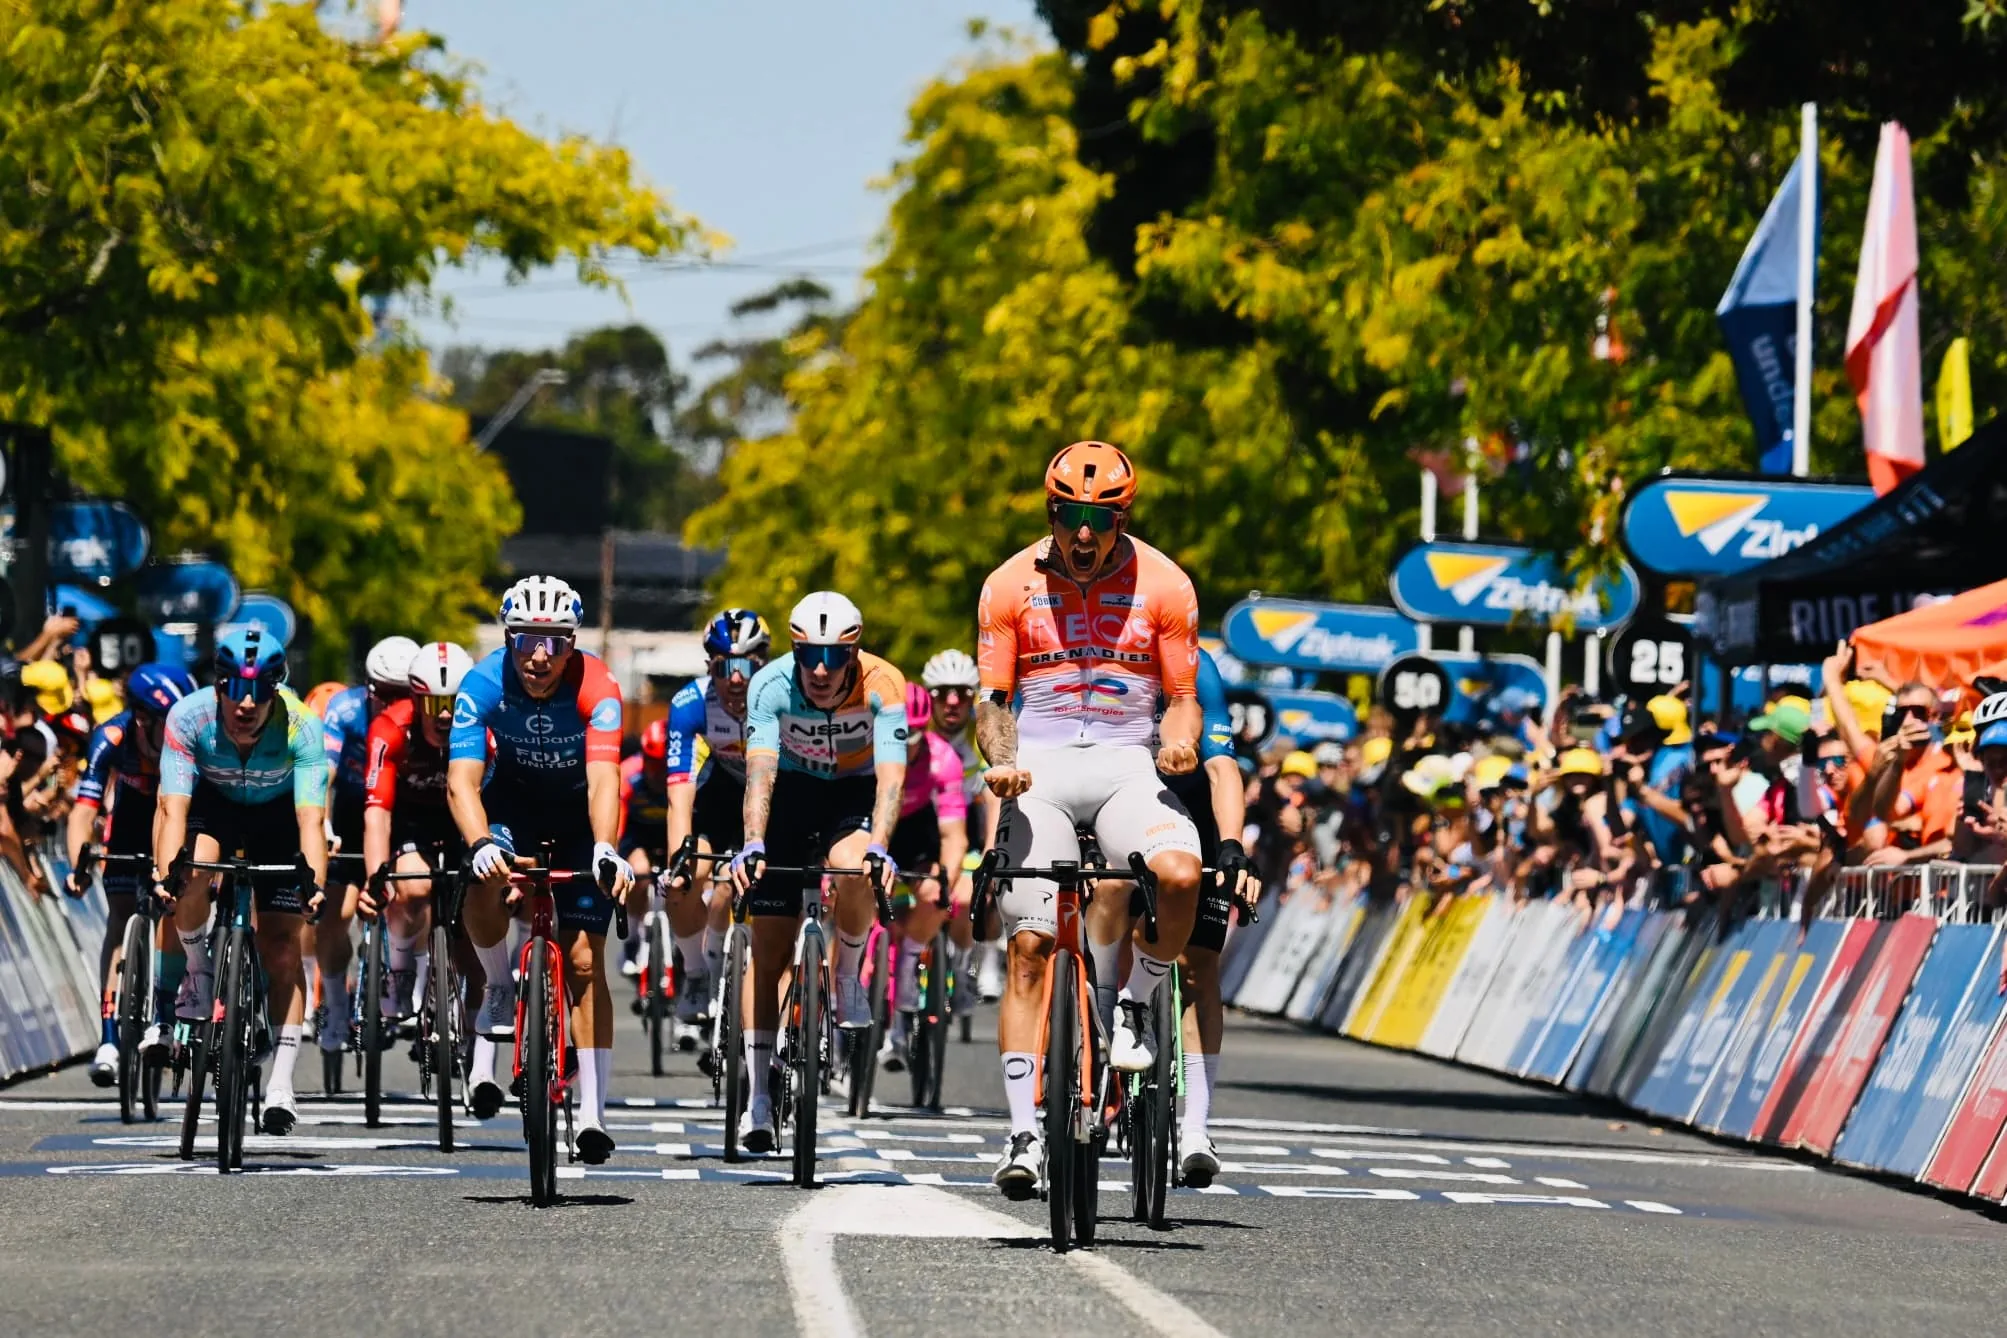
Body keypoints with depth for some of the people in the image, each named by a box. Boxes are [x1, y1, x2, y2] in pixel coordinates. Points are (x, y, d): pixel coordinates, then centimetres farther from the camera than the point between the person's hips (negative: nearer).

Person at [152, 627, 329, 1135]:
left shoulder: (301, 728, -34)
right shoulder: (189, 717, -32)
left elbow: (311, 819, -38)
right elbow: (173, 808, -35)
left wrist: (316, 882, -55)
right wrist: (164, 874, -51)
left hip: (277, 814, 0)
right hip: (214, 804, 1)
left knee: (282, 943, -9)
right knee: (193, 873, -33)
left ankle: (280, 1087, -4)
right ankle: (198, 974, -4)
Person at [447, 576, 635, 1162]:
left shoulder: (596, 688, -30)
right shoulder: (484, 684, -27)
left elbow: (603, 781, -40)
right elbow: (462, 780, -34)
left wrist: (604, 850, -59)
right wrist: (481, 844, -54)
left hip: (578, 811, -1)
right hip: (511, 800, 1)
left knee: (585, 961, -8)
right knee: (488, 885, -32)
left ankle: (592, 1111, -3)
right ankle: (500, 989, -2)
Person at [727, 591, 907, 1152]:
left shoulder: (882, 685, -28)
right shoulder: (771, 685, -26)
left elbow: (890, 775, -35)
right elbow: (760, 770, -35)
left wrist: (879, 846, -51)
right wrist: (753, 843, -50)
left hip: (855, 794, -1)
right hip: (793, 791, 1)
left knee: (853, 869, -36)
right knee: (769, 951, -4)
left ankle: (849, 976, -7)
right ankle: (759, 1097, 2)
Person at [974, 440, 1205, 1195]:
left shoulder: (1162, 585, 0)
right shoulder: (1011, 586, 2)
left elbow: (1184, 696, 4)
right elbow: (993, 696, 4)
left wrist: (1181, 739, -18)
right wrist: (1000, 758, -16)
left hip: (1127, 765, 0)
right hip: (1039, 770, 1)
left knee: (1179, 874, -31)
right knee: (1029, 944, -10)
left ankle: (1134, 1007, -3)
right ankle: (1024, 1133, -8)